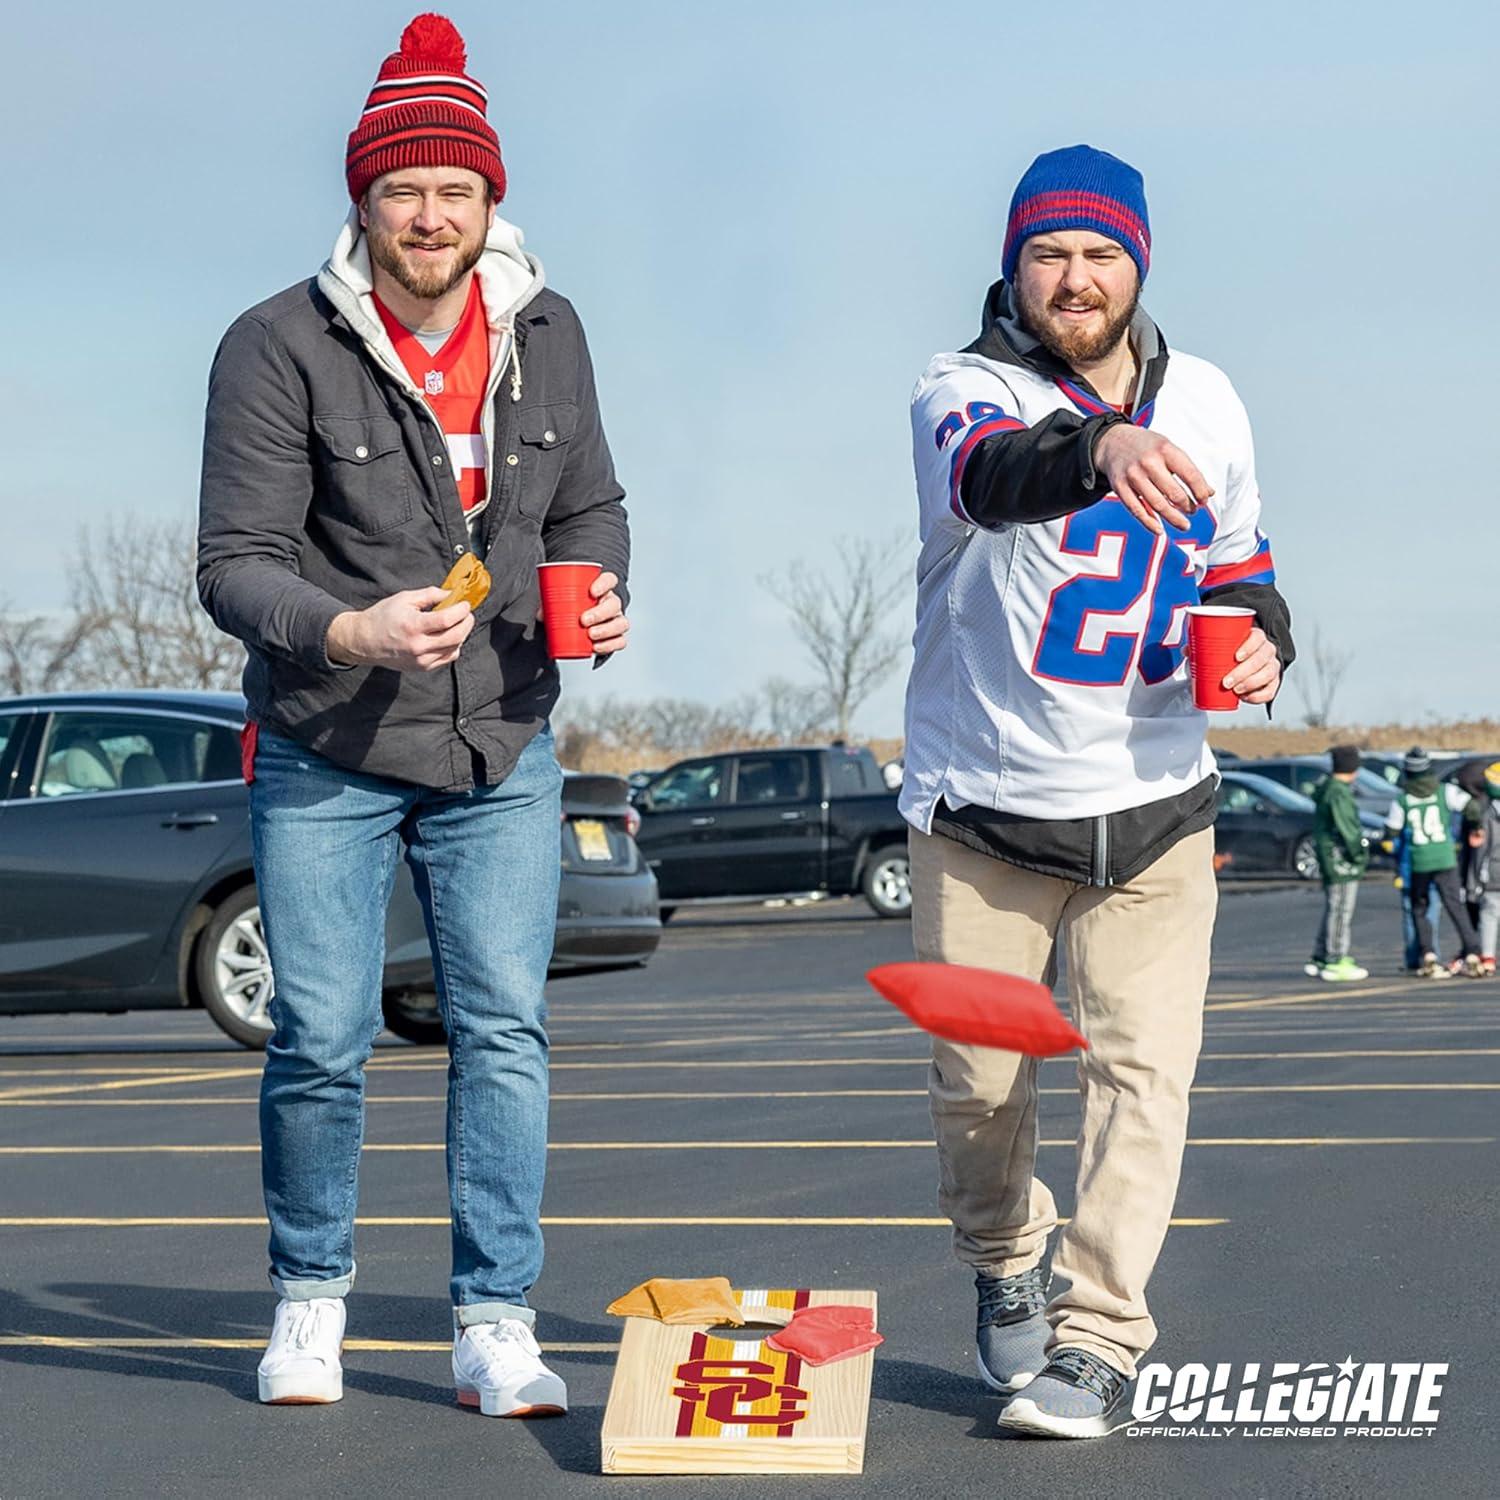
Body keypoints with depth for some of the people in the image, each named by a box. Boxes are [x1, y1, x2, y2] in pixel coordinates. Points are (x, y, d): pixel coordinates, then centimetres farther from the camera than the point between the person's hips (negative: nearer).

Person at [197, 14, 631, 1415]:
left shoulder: (544, 331, 1)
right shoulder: (279, 348, -13)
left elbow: (589, 504, 14)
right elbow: (235, 563, -16)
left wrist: (601, 595, -8)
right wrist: (352, 631, -34)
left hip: (502, 749, 3)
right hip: (325, 758, -3)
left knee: (503, 1026, -2)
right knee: (321, 1039, 1)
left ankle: (495, 1326, 6)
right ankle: (310, 1297, 23)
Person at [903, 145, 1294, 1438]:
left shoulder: (1206, 401, 5)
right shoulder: (963, 390, -10)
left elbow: (1237, 554, 19)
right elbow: (991, 472, -36)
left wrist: (1262, 635, -4)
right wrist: (1099, 447, -58)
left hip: (1153, 806, 2)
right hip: (982, 807, -2)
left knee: (1142, 1070, -8)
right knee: (977, 1083, 4)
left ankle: (1097, 1341, -1)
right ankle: (1006, 1264, 33)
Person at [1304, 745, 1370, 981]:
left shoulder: (1326, 787, 14)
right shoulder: (1339, 793, -18)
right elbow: (1346, 828, -22)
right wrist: (1359, 853, -12)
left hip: (1328, 855, 10)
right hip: (1340, 859, -10)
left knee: (1333, 910, 17)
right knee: (1340, 911, -6)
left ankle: (1319, 959, 21)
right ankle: (1335, 963, -5)